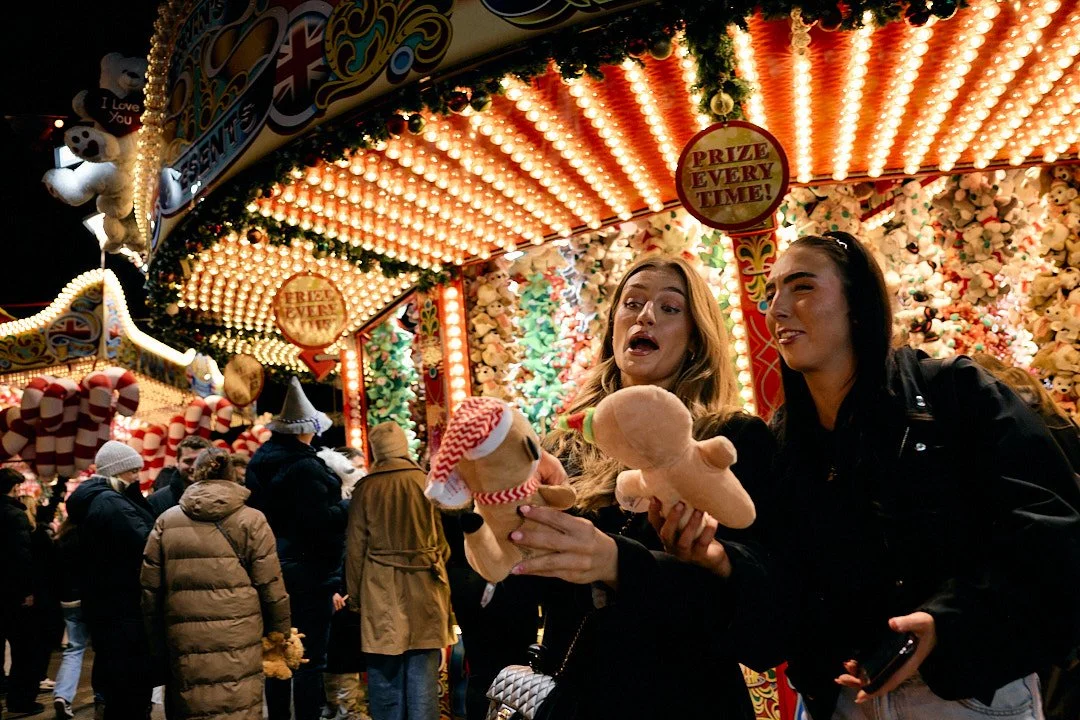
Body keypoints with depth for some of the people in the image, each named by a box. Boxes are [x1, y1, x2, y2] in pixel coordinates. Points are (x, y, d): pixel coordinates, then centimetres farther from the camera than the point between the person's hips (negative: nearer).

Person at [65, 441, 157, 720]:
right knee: (131, 694, -4)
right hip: (124, 611, -10)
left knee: (118, 690, 20)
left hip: (105, 606, 10)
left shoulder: (91, 500, 14)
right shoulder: (110, 503, -18)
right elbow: (147, 545, -25)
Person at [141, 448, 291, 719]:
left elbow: (150, 588, 8)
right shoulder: (251, 520, -1)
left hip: (184, 643, 3)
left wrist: (157, 642, 17)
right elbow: (271, 587, -3)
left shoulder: (166, 521, 8)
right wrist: (281, 635, 9)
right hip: (237, 642, -3)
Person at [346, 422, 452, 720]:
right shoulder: (427, 482, -3)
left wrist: (354, 595, 10)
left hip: (381, 592, 0)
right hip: (423, 588, 0)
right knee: (423, 671, 7)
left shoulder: (366, 488, -3)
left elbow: (355, 548, 1)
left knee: (386, 672, 9)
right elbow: (442, 541, 3)